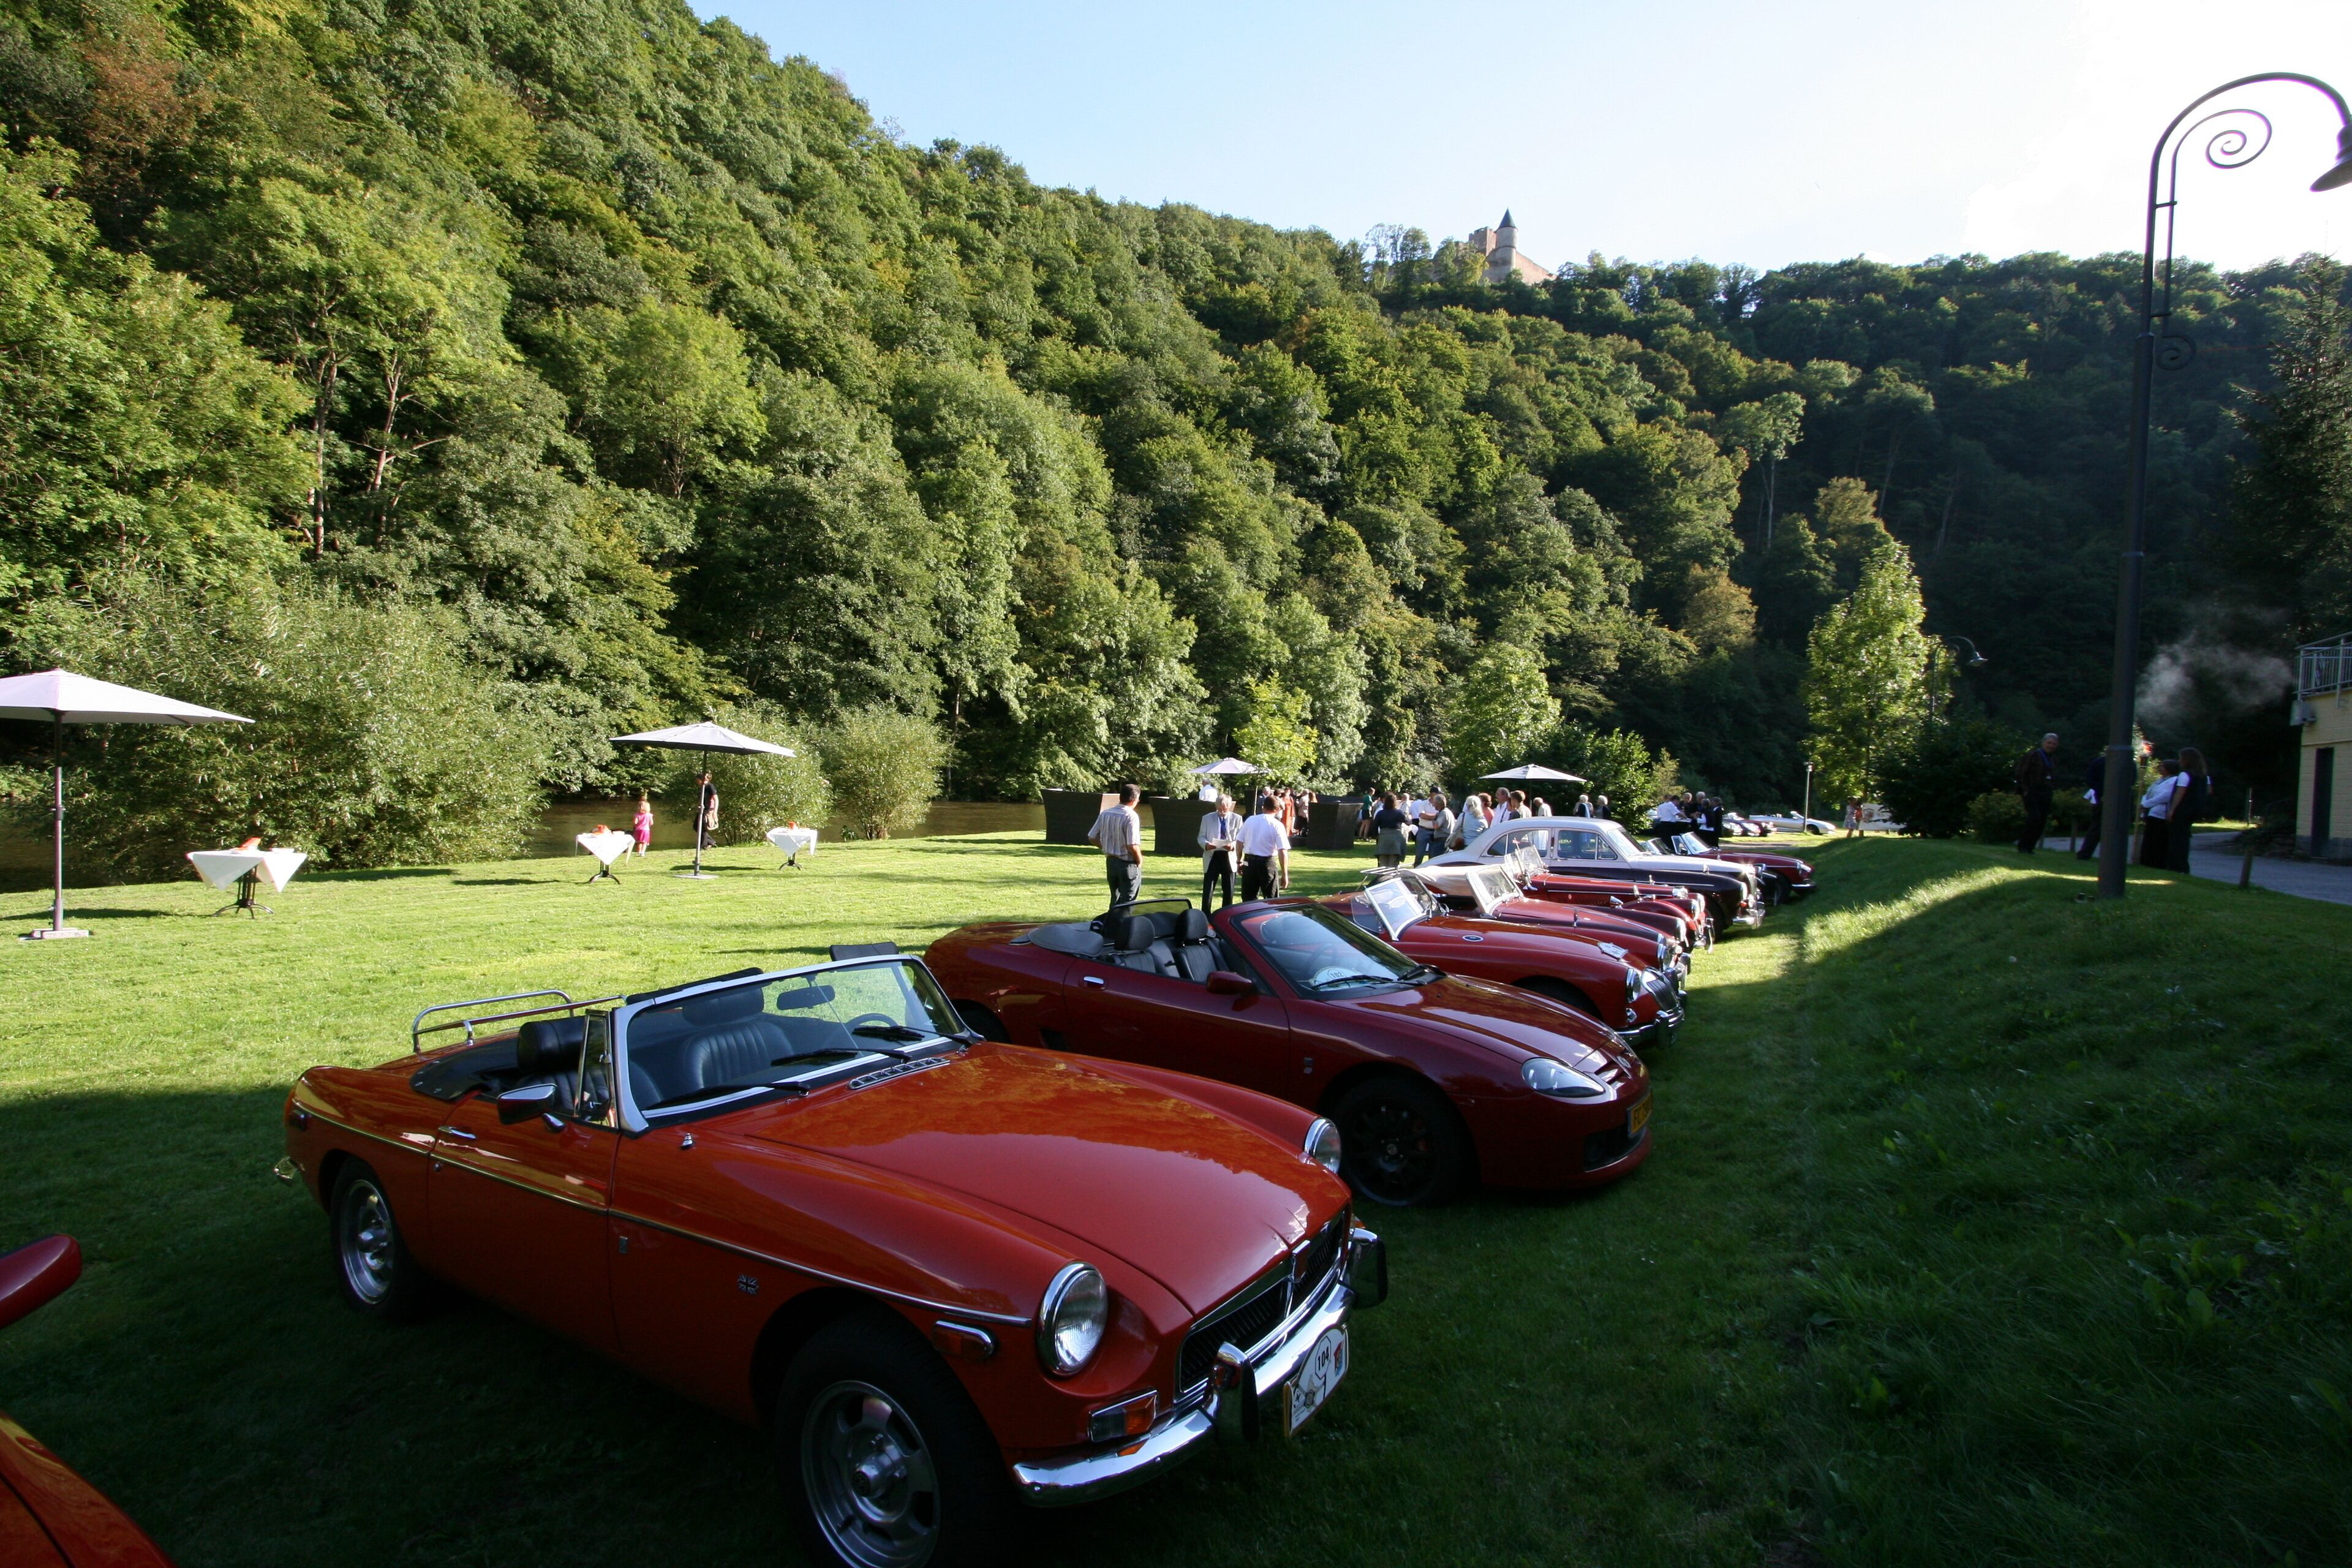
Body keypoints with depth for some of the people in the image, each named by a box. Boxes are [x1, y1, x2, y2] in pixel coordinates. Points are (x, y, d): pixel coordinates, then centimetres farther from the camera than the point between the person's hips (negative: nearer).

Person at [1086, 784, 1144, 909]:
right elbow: (1133, 846, -24)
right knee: (1127, 902, 4)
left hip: (1111, 862, 6)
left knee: (1115, 899, 20)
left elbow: (1093, 837, 6)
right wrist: (1140, 861, -7)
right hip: (1128, 865, -6)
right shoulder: (1131, 816, -19)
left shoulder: (1105, 813, 1)